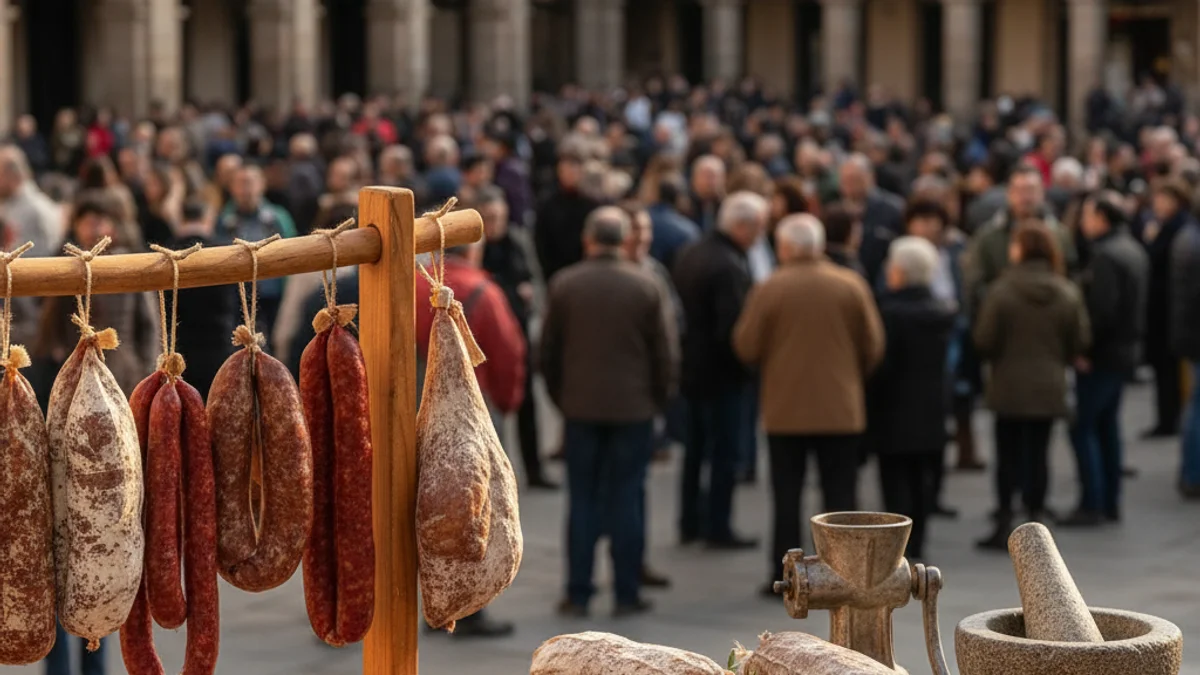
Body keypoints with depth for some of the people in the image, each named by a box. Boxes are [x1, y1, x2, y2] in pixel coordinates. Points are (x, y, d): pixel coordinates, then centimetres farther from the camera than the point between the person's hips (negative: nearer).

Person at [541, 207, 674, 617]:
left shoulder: (563, 285, -3)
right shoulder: (645, 287, -5)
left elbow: (548, 350, 2)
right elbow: (661, 352, -2)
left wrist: (559, 397, 13)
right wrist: (658, 398, 11)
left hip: (580, 406, 1)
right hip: (633, 407, -1)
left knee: (582, 500, 6)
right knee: (627, 499, 4)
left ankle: (578, 594, 5)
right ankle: (627, 594, 6)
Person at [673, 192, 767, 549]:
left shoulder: (689, 254, 4)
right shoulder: (730, 267, -24)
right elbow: (733, 328, -26)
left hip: (691, 368, 9)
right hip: (721, 373, -9)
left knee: (695, 448, 18)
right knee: (725, 452, 2)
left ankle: (690, 522, 25)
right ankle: (718, 528, 7)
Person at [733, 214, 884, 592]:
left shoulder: (769, 290, -7)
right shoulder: (851, 286, -2)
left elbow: (746, 348, -6)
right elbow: (873, 347, 0)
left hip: (785, 408, -1)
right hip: (841, 408, 1)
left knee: (787, 495, 6)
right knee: (841, 493, 7)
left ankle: (784, 577, 7)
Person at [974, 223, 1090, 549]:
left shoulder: (1002, 291, -14)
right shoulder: (1067, 293, -3)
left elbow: (984, 340, -13)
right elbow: (1080, 341, -1)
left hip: (1009, 386, -3)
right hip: (1049, 387, 3)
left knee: (1009, 455, 5)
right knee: (1038, 454, 10)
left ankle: (1004, 525, 5)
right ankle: (1036, 515, 10)